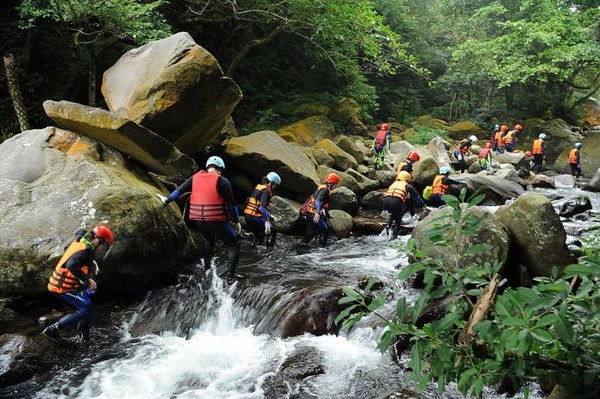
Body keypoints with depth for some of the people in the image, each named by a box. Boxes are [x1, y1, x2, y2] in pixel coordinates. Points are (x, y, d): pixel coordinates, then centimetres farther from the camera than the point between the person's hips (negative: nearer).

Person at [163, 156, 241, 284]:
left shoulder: (195, 177, 8)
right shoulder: (222, 181, -4)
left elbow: (179, 190, 9)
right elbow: (231, 204, -4)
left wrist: (167, 201, 22)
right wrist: (237, 222, 5)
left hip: (199, 220, 6)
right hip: (216, 220, -5)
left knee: (209, 242, 32)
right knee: (233, 245, 9)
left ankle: (206, 270, 42)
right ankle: (231, 276, 0)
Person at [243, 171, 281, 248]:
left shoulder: (258, 187, 15)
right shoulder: (266, 190, -12)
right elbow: (263, 206, -24)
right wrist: (267, 221, -28)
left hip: (247, 215, 9)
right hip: (255, 217, -9)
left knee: (258, 234, 26)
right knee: (272, 229, 5)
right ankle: (270, 249, 3)